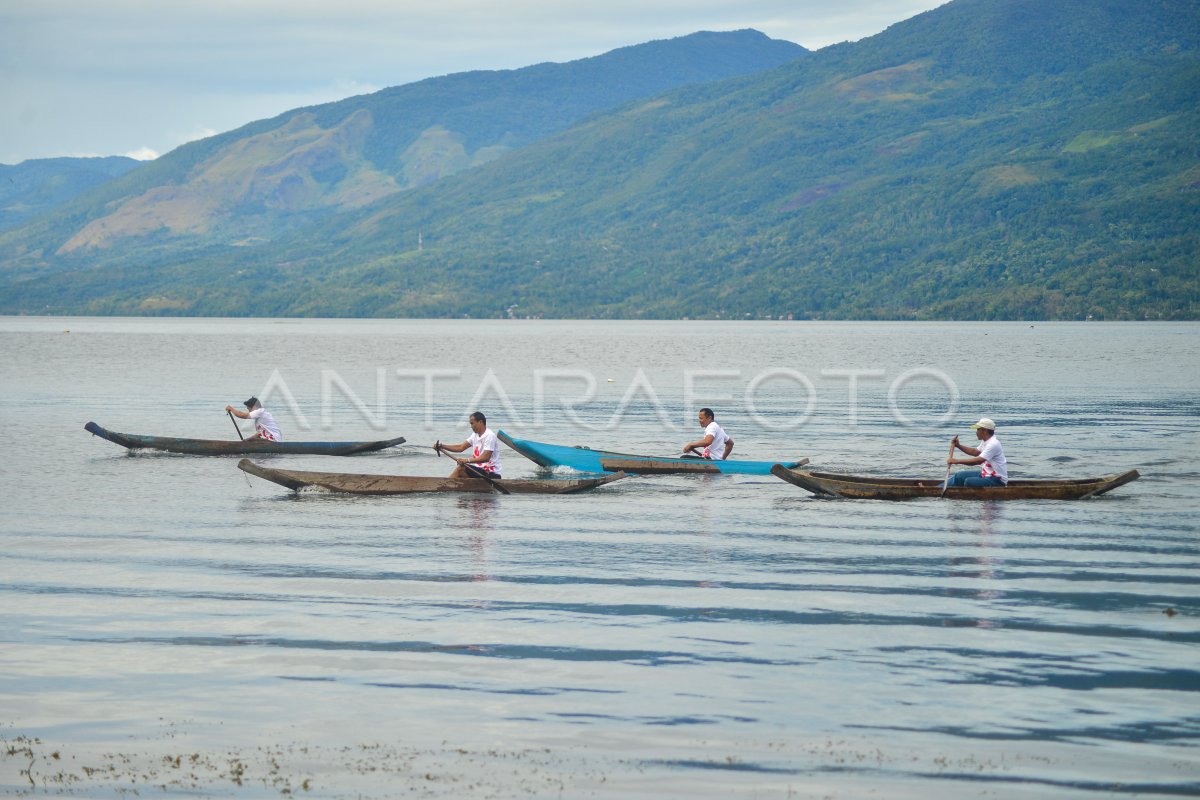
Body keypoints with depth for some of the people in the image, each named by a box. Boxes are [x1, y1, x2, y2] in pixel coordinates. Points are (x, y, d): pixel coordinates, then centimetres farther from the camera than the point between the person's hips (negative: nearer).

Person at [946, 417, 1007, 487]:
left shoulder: (993, 444, -23)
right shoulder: (986, 442, 9)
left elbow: (978, 461, -29)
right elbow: (975, 452, 26)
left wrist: (957, 461, -26)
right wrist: (958, 446, 12)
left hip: (997, 479, -10)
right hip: (986, 474, 10)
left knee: (969, 481, -28)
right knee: (959, 475, 8)